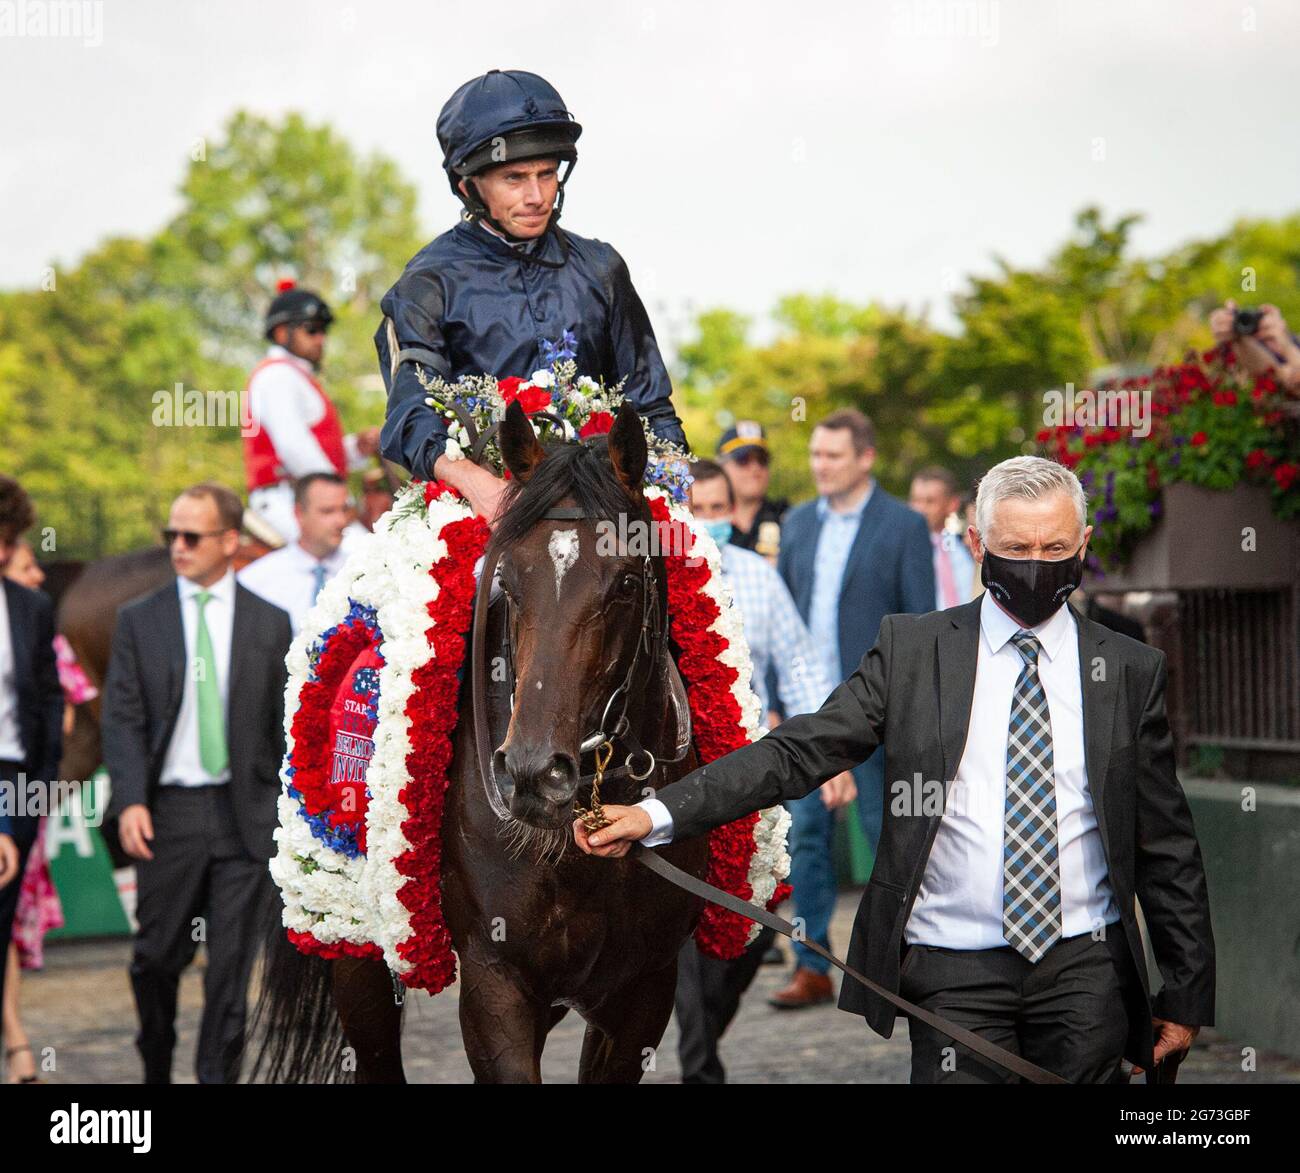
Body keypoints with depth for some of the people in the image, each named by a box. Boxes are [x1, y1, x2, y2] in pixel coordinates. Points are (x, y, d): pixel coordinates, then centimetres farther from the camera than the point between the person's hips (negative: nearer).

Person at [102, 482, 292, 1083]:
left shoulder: (270, 623, 5)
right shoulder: (139, 620, 5)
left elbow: (285, 725, 7)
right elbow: (122, 719, 0)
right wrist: (129, 801, -13)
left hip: (246, 813, 0)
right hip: (168, 812, 0)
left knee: (233, 966, -1)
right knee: (157, 957, 6)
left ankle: (217, 1074, 6)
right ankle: (155, 1068, 28)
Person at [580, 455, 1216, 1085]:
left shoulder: (1131, 670, 5)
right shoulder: (912, 649, 2)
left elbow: (1166, 845, 8)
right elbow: (795, 754, -5)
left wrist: (1186, 994, 8)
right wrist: (655, 813, -18)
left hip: (1086, 970, 1)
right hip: (955, 974, -1)